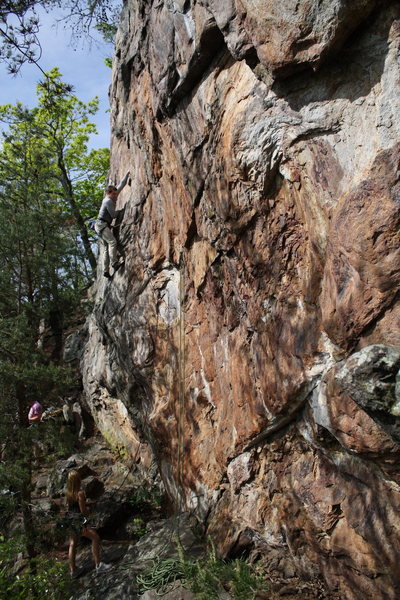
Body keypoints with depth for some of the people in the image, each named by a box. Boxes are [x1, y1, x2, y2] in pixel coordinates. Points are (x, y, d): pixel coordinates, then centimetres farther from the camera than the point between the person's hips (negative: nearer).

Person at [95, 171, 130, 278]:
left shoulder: (112, 198, 13)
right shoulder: (108, 201, -13)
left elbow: (121, 185, 20)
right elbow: (114, 215, -12)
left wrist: (127, 174, 21)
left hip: (104, 226, 10)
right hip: (101, 224, -10)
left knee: (107, 248, 4)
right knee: (112, 241, -23)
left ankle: (106, 270, 0)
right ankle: (114, 263, -33)